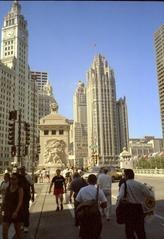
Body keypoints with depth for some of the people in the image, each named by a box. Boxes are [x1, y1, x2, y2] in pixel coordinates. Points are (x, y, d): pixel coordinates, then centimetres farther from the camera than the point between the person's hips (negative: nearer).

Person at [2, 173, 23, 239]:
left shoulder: (20, 189, -11)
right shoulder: (7, 188, 2)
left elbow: (20, 202, -16)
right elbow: (5, 199, 11)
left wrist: (16, 212, -25)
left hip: (16, 212, -4)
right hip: (7, 212, 4)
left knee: (17, 232, 12)